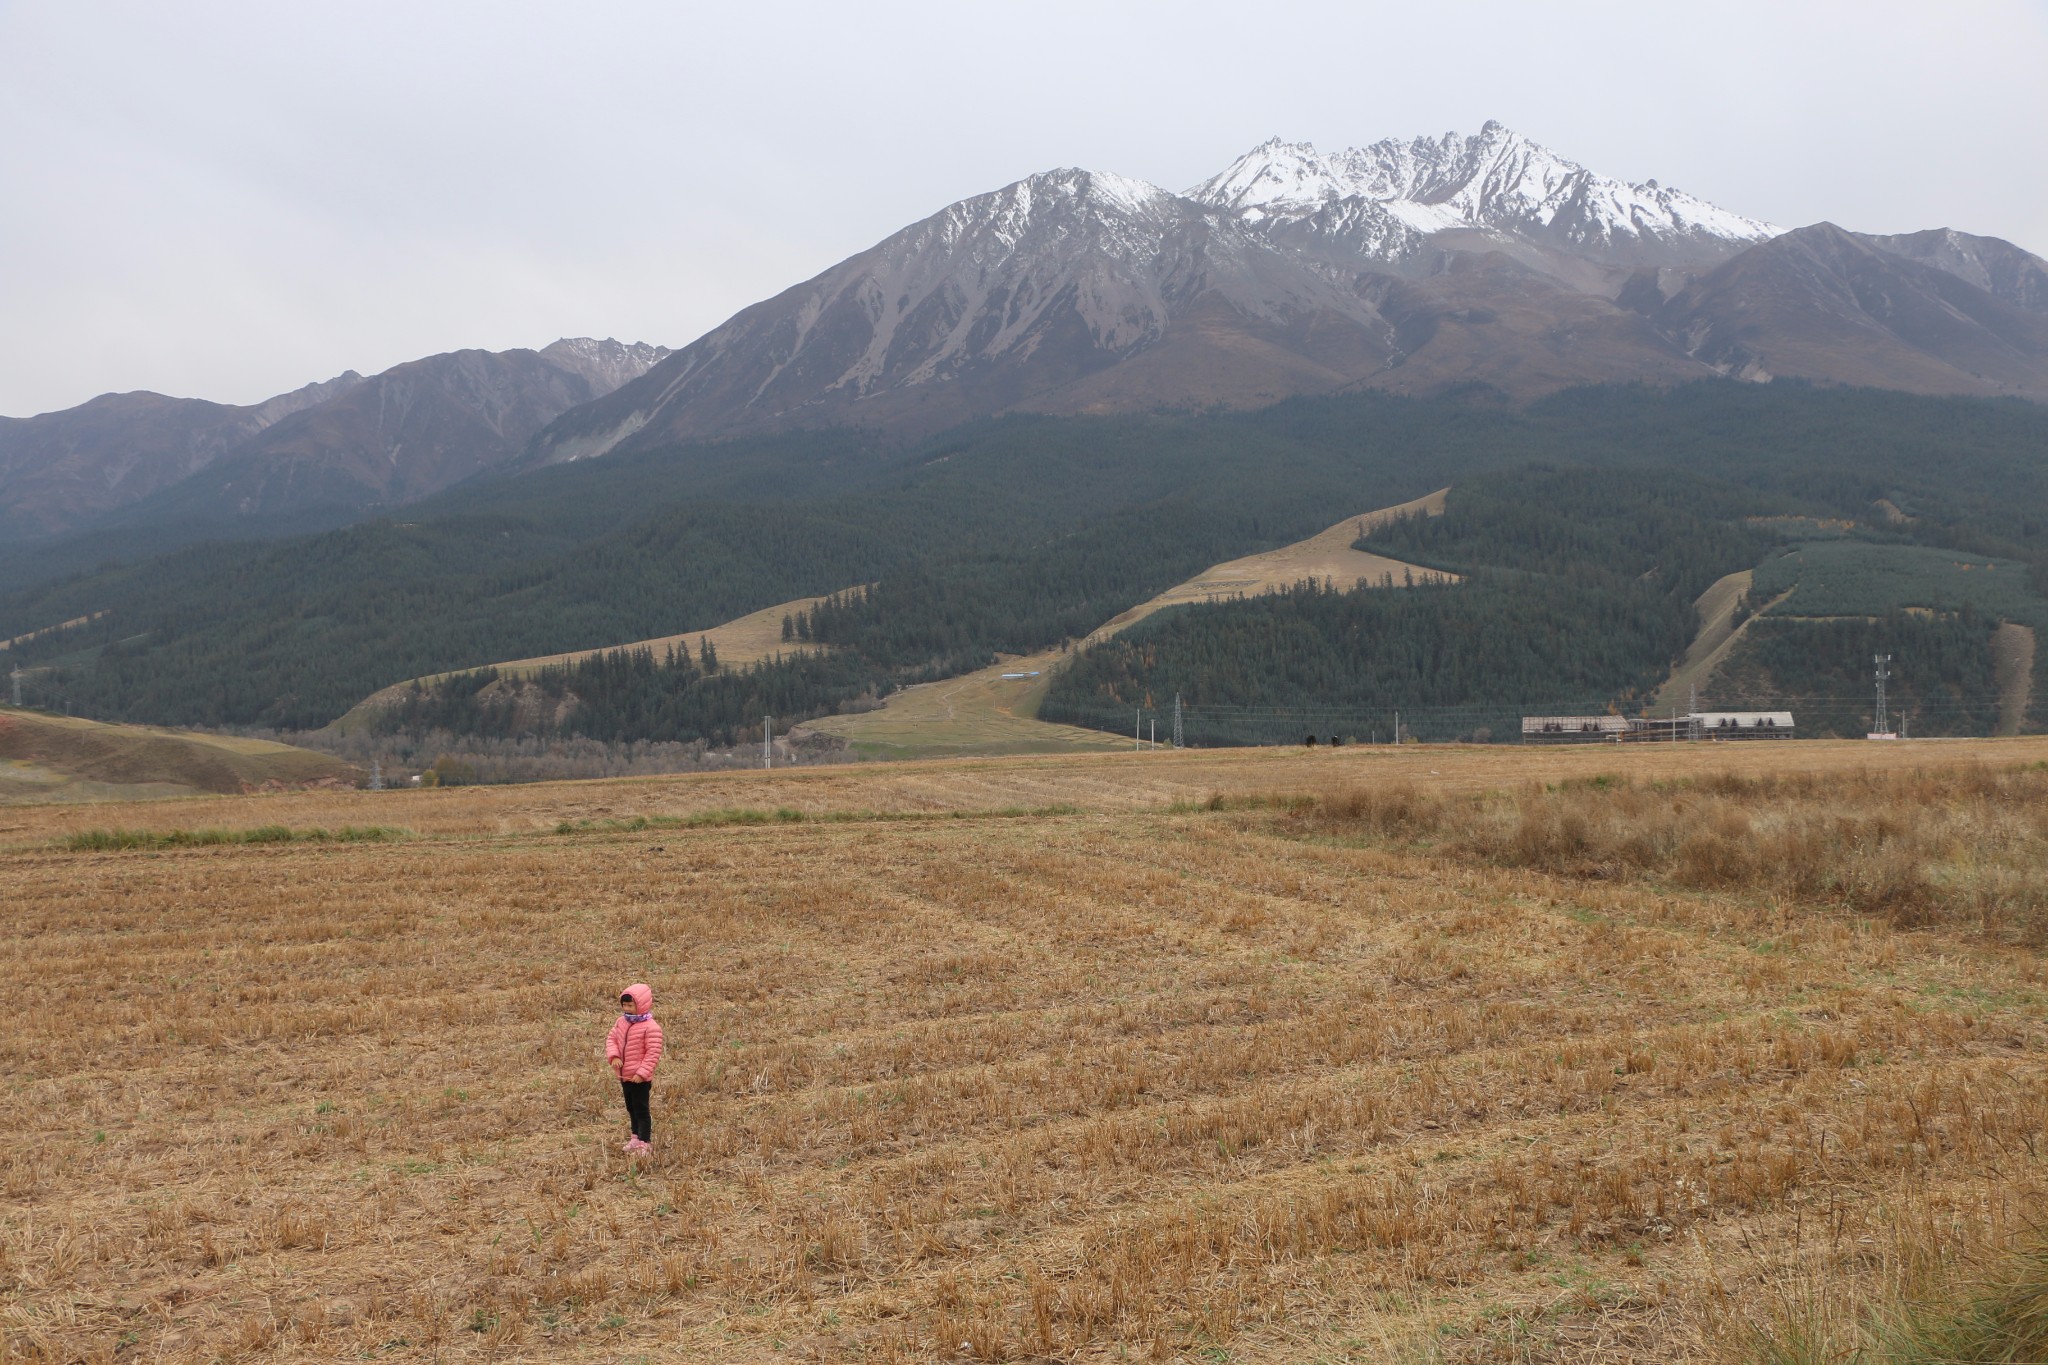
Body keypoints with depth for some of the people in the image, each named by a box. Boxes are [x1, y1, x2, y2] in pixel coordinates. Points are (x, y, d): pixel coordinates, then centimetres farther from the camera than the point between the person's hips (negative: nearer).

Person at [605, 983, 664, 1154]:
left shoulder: (650, 1027, -20)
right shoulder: (622, 1022, 4)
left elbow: (653, 1054, -20)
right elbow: (612, 1039, 8)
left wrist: (641, 1073, -25)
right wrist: (613, 1056, -12)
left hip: (640, 1078, -8)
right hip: (624, 1075, 8)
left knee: (641, 1110, 0)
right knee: (631, 1108, 20)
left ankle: (645, 1142, 8)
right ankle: (636, 1137, 35)